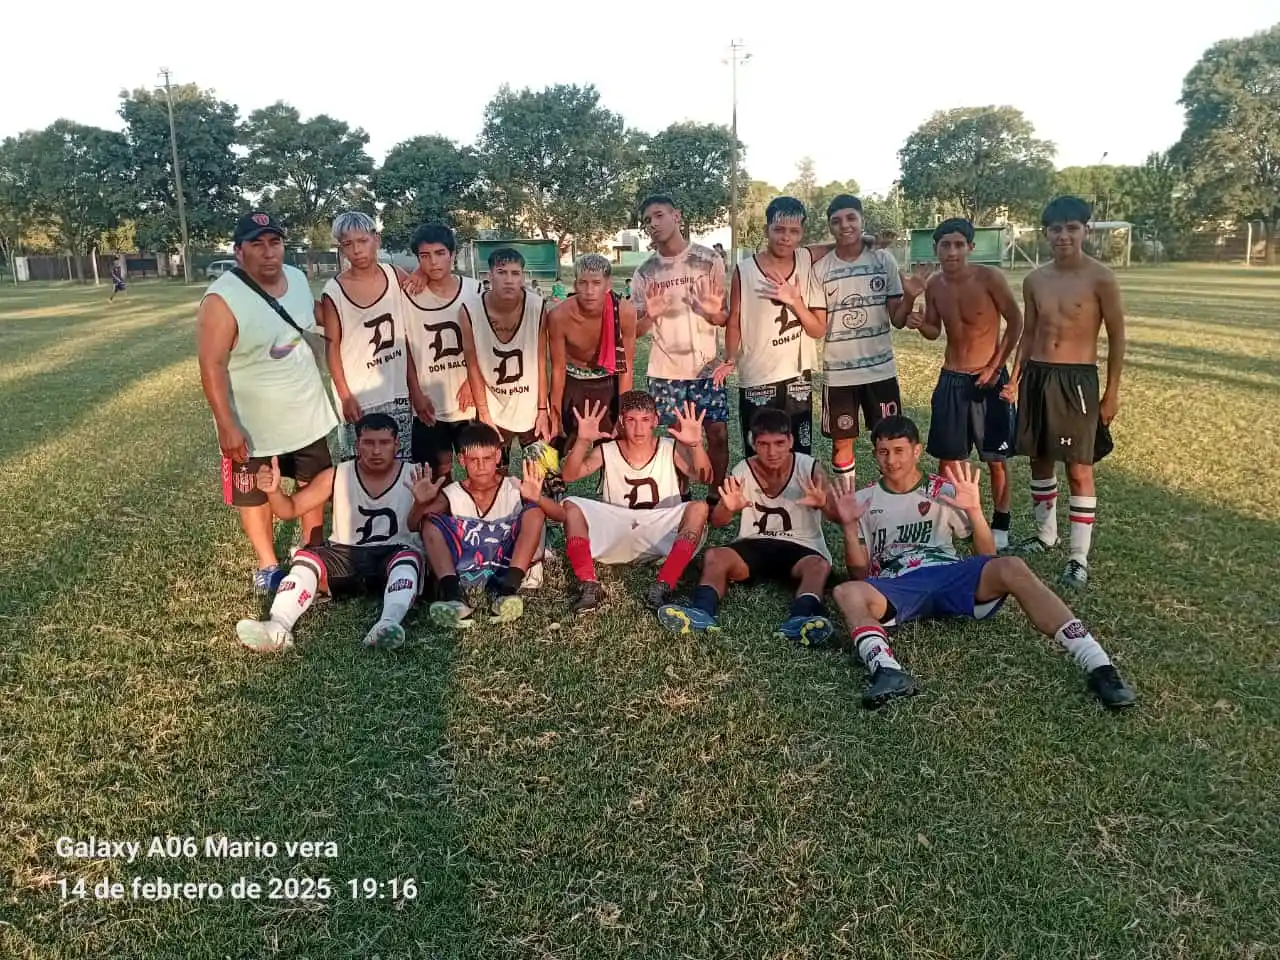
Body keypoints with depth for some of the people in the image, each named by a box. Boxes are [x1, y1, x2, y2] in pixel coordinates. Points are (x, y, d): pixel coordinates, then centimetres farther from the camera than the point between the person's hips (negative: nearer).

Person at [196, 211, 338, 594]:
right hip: (253, 423, -6)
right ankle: (268, 566, 30)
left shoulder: (298, 278, -3)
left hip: (307, 414, 6)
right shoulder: (222, 299, -23)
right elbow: (212, 366, -23)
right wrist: (227, 426, -26)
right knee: (255, 495, 12)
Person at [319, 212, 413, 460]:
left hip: (398, 392, 3)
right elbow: (332, 347, -5)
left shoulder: (395, 276, 0)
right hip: (359, 396, -3)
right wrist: (345, 397, -8)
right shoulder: (334, 292, -8)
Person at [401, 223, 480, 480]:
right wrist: (416, 394, -4)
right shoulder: (409, 296, -5)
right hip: (429, 401, 0)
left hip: (469, 398, 1)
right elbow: (406, 349, 0)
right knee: (439, 467, 10)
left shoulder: (474, 291, -3)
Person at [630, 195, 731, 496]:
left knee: (718, 433, 1)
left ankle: (716, 498, 18)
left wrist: (712, 311, -20)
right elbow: (634, 330, 4)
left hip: (707, 367, 0)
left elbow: (724, 318, 4)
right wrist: (650, 316, -18)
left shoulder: (709, 259, -1)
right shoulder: (644, 272, 2)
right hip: (665, 371, 1)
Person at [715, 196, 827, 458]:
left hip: (798, 378, 2)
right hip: (756, 380, -2)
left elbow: (819, 330, 1)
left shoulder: (808, 262, -1)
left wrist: (795, 301, -16)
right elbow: (734, 322, 0)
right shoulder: (744, 270, -8)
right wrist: (730, 360, -17)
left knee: (800, 455, 8)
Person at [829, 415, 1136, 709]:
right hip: (898, 588, 0)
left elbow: (987, 557, 12)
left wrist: (974, 510, -5)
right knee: (846, 592, -33)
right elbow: (860, 573, 10)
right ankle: (888, 671, -58)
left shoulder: (944, 492, 15)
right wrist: (849, 526, -5)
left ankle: (1098, 665, -37)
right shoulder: (863, 500, 15)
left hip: (951, 577, 1)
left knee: (1011, 568, -31)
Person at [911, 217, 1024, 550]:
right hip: (950, 379, 4)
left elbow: (1016, 323, -8)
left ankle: (1000, 525, 18)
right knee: (947, 456, 8)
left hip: (989, 379, -4)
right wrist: (919, 324, -12)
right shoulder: (934, 285, -1)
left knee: (995, 458, 4)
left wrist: (996, 366, -10)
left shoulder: (989, 277, -15)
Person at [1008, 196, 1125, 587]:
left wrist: (1112, 393, -4)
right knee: (1039, 460, 15)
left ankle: (1080, 557, 5)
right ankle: (1046, 534, 34)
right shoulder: (1035, 280, 6)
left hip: (1077, 379, -5)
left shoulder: (1100, 279, -8)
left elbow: (1117, 338, -3)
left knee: (1079, 469, -3)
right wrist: (1015, 379, 9)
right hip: (1036, 376, 5)